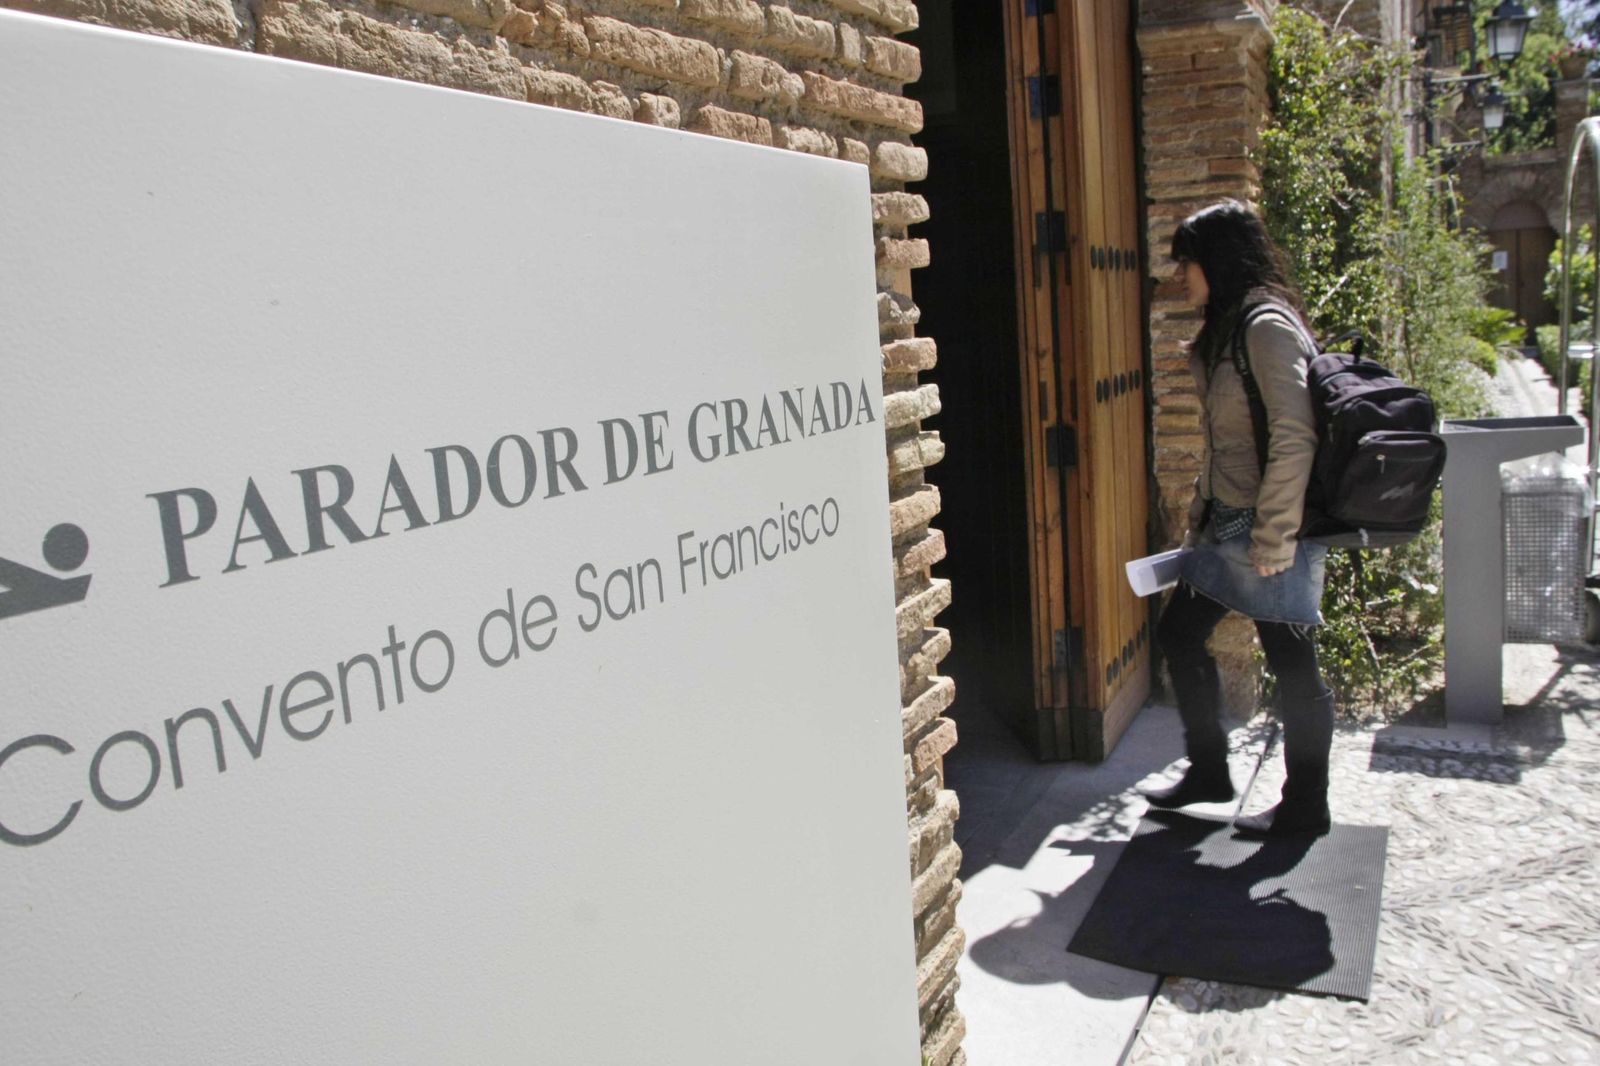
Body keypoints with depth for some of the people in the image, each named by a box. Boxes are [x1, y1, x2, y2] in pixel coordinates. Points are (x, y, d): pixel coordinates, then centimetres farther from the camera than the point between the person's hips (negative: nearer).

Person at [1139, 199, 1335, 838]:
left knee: (1292, 664, 4)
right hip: (1225, 526, 10)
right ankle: (1209, 772, 30)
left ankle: (1305, 806, 20)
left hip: (1267, 531, -10)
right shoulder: (1224, 330, 13)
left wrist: (1272, 541, -22)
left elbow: (1294, 439, -22)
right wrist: (1200, 520, 17)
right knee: (1177, 636, 15)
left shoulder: (1266, 326, -16)